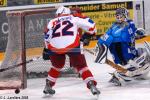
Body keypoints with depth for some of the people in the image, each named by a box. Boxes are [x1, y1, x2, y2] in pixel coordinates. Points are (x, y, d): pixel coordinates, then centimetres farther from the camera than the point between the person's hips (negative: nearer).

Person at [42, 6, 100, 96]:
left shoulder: (52, 22, 27)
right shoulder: (74, 19, 23)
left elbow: (47, 36, 19)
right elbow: (90, 24, 17)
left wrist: (47, 49, 30)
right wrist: (88, 34, 35)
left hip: (54, 47, 3)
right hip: (72, 45, -2)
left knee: (57, 65, 31)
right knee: (81, 66, 11)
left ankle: (48, 86, 34)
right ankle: (92, 85, -5)